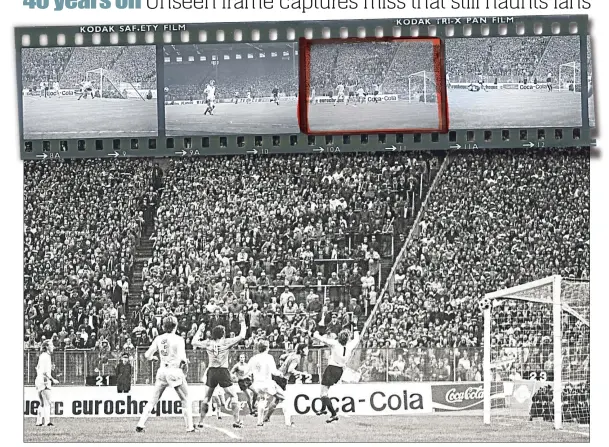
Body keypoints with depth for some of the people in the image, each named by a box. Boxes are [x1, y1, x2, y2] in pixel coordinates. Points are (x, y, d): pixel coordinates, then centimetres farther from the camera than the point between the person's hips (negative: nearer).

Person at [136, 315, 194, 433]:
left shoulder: (158, 339, 3)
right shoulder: (178, 339, -8)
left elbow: (147, 355, 2)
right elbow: (182, 357, -18)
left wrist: (156, 358, 22)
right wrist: (185, 363, 3)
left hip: (162, 372, 3)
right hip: (175, 371, -3)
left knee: (153, 400, 11)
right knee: (185, 401, 11)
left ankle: (141, 424, 3)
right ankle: (190, 427, 10)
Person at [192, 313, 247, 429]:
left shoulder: (208, 343, 5)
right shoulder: (226, 342, -3)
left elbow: (194, 342, 16)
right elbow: (242, 336, -4)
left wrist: (200, 330, 25)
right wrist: (243, 323, 7)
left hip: (211, 371, 3)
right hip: (223, 372, -3)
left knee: (206, 398, 15)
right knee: (234, 397, 6)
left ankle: (201, 421, 14)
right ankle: (236, 421, 0)